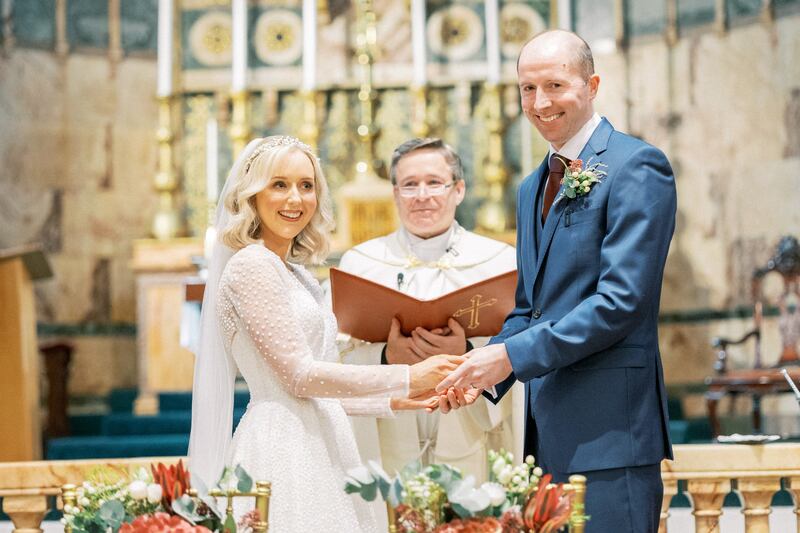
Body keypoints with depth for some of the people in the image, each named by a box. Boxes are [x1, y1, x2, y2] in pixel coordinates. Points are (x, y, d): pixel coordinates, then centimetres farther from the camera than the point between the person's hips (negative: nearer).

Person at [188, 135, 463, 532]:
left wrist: (392, 400, 13)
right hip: (283, 450, -9)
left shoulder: (294, 273, 17)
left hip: (316, 448, 9)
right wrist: (407, 378, -13)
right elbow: (299, 375, -15)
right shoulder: (251, 265, -9)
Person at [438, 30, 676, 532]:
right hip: (549, 430, 8)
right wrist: (484, 372, 4)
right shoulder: (534, 187, 19)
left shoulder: (637, 166, -8)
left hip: (608, 430, -8)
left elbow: (622, 299, -17)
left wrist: (511, 355, -17)